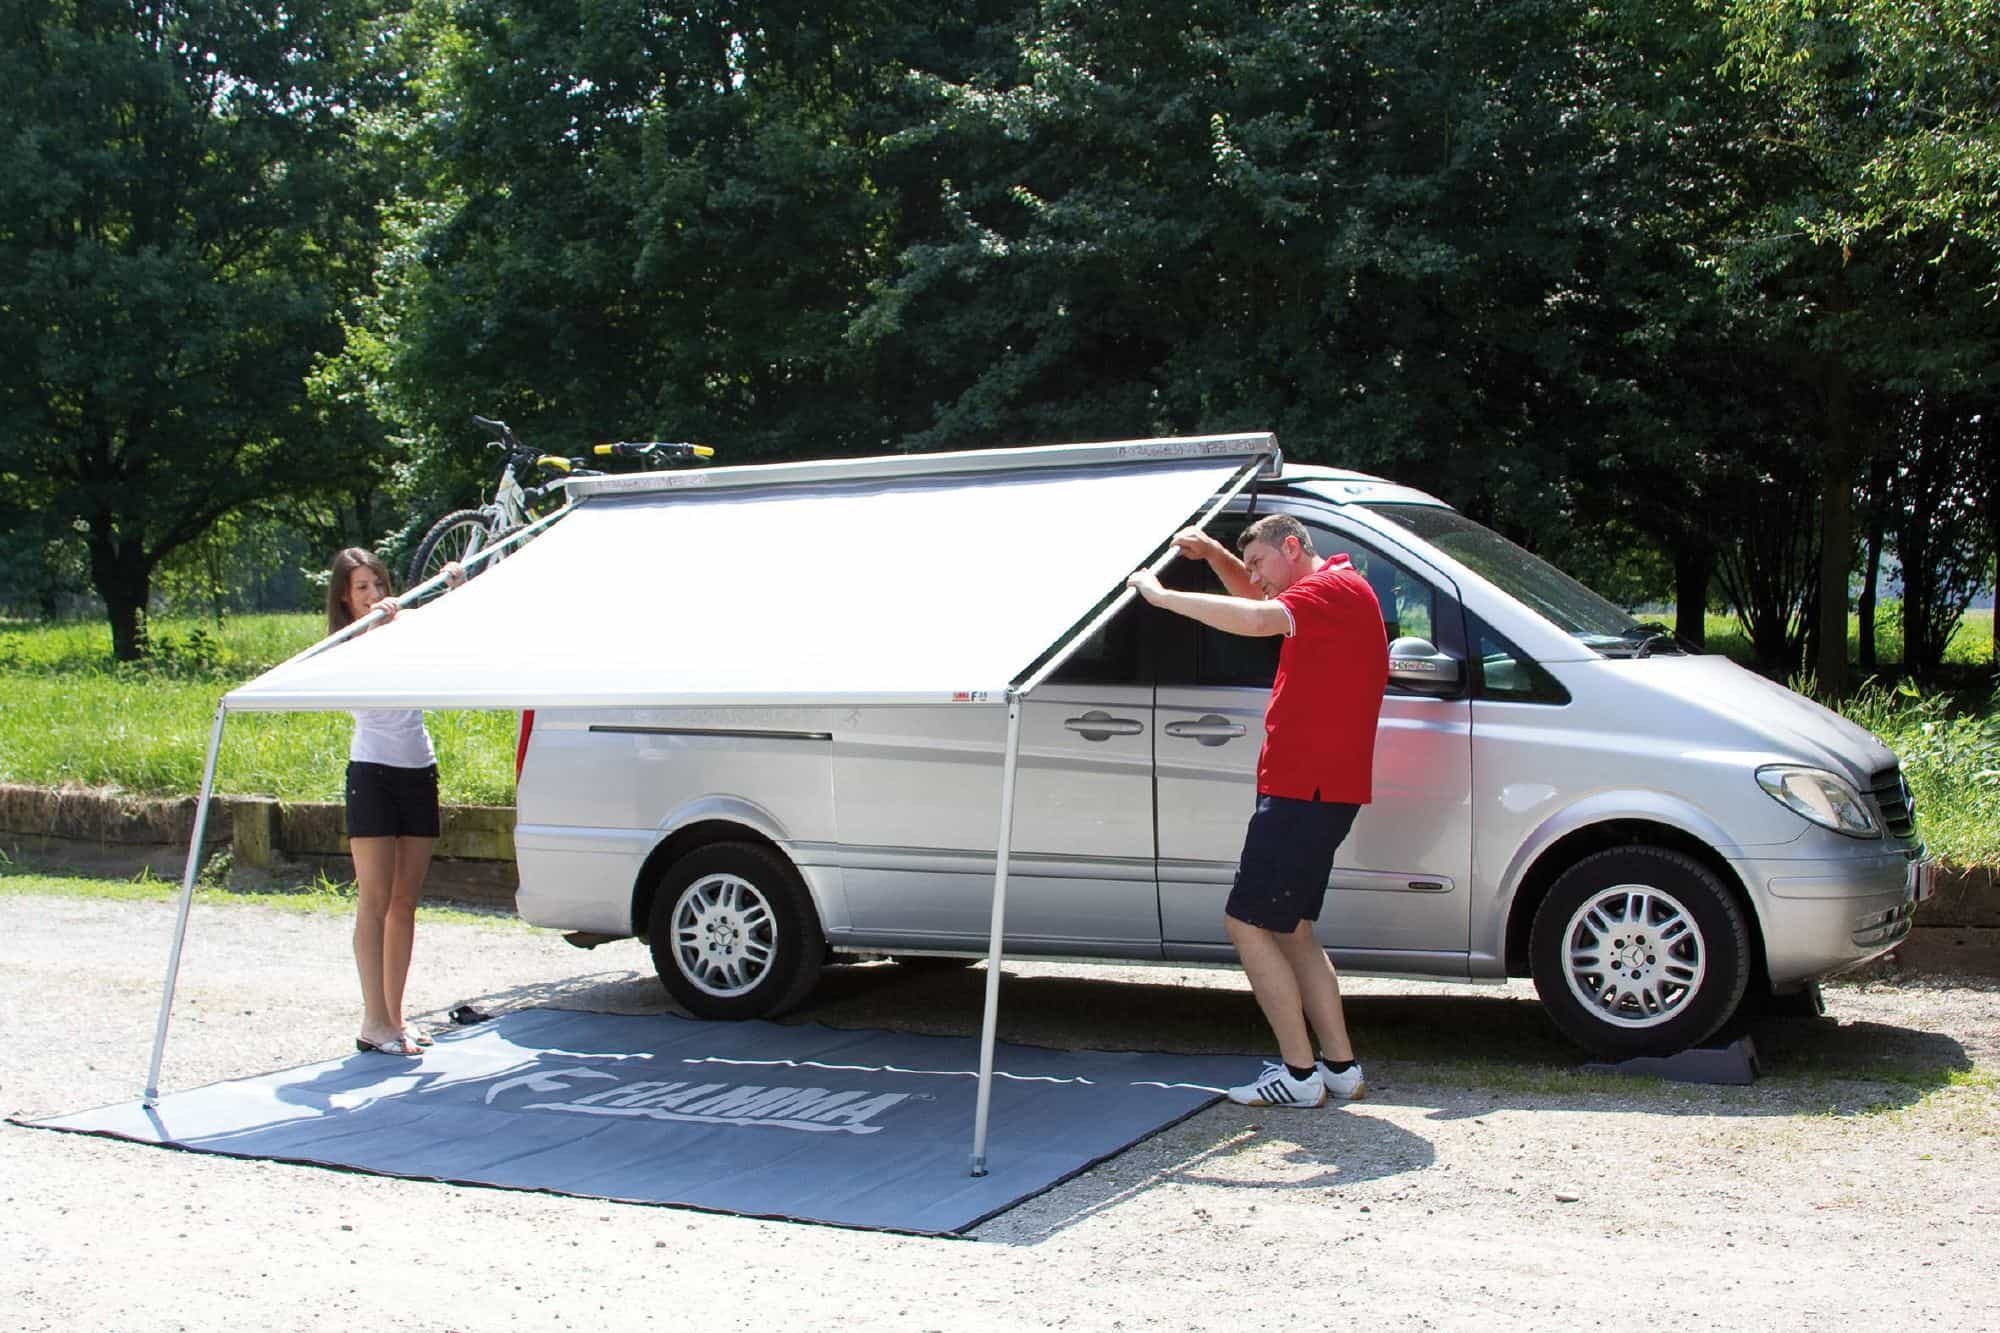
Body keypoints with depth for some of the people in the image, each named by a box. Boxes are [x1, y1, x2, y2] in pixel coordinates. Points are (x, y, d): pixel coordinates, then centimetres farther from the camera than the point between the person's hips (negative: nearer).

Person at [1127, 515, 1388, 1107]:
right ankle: (1340, 1067, 16)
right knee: (1290, 931, 14)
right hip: (1314, 791, 11)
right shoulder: (1336, 588, 19)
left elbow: (1256, 619, -33)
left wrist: (1162, 595, -25)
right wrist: (1214, 554, 15)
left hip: (1305, 792, -11)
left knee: (1248, 923, -8)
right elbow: (1259, 601, 34)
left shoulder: (1332, 587, -13)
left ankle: (1300, 1074, -5)